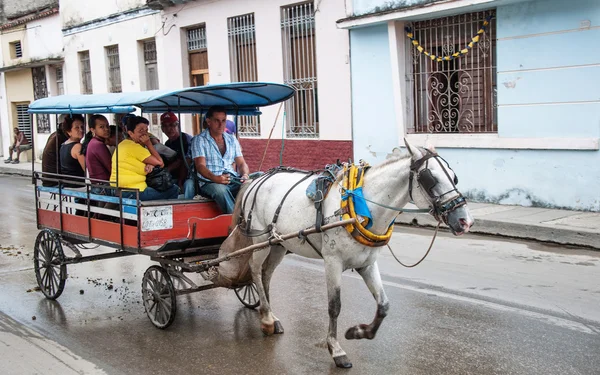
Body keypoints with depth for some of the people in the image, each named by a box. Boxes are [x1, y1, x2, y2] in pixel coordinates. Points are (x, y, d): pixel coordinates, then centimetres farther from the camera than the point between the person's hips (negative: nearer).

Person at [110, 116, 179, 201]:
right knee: (174, 190, -7)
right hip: (132, 193, -11)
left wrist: (150, 164, -8)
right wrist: (148, 143, -5)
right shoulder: (134, 147, -15)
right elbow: (160, 163, -10)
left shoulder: (124, 144, 18)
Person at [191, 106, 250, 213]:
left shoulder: (232, 140, 21)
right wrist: (215, 178, -28)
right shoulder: (199, 140, 5)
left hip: (233, 181, 4)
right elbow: (200, 166, -8)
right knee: (220, 189, -40)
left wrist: (245, 175, -8)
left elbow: (241, 163, 18)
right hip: (209, 182, -4)